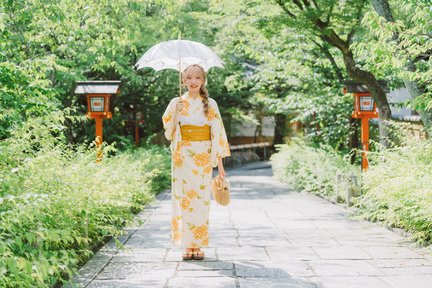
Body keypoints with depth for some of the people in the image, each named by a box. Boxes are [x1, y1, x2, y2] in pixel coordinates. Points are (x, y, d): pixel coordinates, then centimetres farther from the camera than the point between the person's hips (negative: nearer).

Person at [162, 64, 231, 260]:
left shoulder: (210, 104, 5)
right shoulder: (177, 103, 6)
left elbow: (217, 133, 3)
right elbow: (168, 128, -4)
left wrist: (220, 162, -2)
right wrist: (174, 108, -18)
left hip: (203, 156, 0)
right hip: (182, 156, 0)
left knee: (201, 198, 0)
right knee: (184, 197, -1)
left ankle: (199, 245, 7)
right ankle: (187, 245, 5)